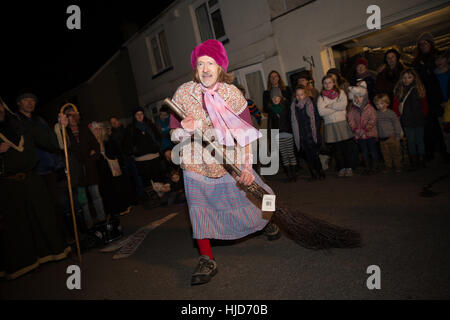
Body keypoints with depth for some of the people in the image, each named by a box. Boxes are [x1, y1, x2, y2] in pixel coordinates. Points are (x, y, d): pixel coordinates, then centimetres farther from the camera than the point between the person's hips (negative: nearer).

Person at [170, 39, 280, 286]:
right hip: (197, 165, 0)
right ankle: (207, 261, 12)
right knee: (199, 208, -4)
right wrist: (185, 130, -29)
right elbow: (174, 135, -6)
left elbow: (246, 132, -7)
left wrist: (248, 166, -14)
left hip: (231, 162, 1)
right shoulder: (182, 93, -9)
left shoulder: (233, 93, -8)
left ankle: (265, 221, 47)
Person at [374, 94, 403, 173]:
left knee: (395, 152, 6)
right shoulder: (376, 114, 5)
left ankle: (398, 166, 17)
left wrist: (398, 135, -7)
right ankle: (388, 166, 21)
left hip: (392, 137, -3)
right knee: (385, 154, 10)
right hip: (382, 139, 4)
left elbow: (397, 124, -4)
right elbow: (375, 126, 11)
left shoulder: (391, 113, -6)